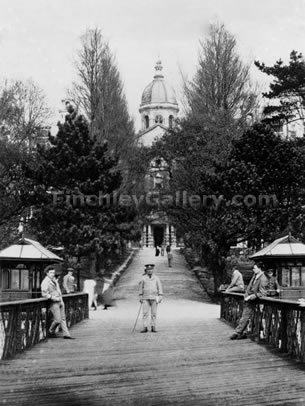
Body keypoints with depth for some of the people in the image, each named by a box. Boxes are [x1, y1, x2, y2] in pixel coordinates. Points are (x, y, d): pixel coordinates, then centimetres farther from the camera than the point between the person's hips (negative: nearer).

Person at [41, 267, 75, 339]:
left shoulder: (54, 279, 14)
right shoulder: (45, 282, -12)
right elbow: (44, 294, -21)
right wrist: (54, 298, -21)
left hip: (60, 301, 8)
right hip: (53, 303, -8)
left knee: (63, 318, 7)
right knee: (57, 320, -8)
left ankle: (66, 334, 10)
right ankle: (51, 332, 13)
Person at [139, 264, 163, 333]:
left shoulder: (156, 278, 2)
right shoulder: (143, 278, 3)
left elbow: (159, 288, 1)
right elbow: (141, 288, 8)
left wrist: (160, 297, -6)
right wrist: (140, 297, 3)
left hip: (154, 298, 0)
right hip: (146, 298, 0)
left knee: (154, 313, 1)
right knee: (145, 313, -6)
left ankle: (153, 328, 7)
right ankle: (145, 328, -5)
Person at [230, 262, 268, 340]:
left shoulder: (263, 279, -18)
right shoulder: (255, 275, 6)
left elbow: (262, 293, -21)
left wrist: (250, 297, -20)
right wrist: (246, 295, 7)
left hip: (253, 301, -8)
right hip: (248, 298, 8)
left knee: (245, 317, -6)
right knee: (243, 317, 7)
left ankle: (237, 333, -1)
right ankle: (242, 333, 12)